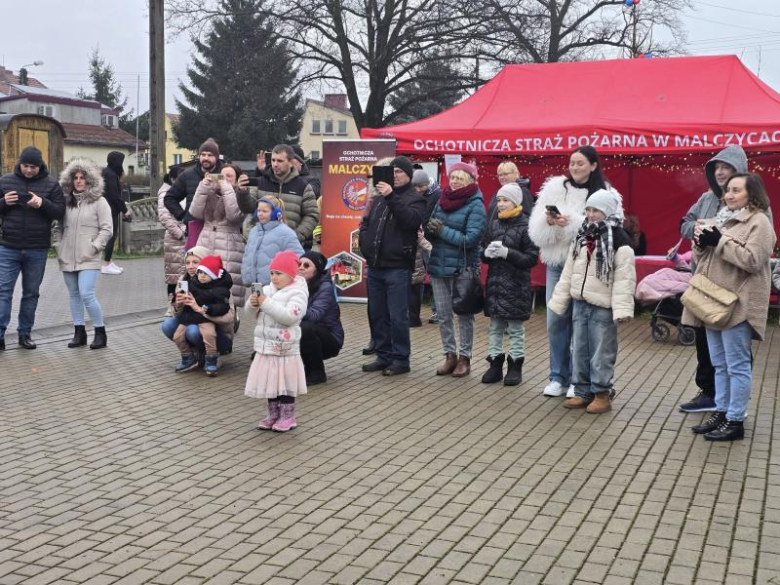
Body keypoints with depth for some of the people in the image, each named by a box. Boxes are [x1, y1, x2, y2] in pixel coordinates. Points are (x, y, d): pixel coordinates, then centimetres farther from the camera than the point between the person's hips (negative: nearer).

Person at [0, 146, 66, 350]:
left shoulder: (51, 185, 2)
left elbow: (60, 212, -3)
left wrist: (43, 203, -21)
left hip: (37, 250, 0)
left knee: (31, 293, 8)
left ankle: (25, 334, 18)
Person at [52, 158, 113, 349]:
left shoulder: (99, 202, -1)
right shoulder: (66, 202, 12)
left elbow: (106, 229, -6)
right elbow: (57, 227, 19)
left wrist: (94, 247, -12)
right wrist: (58, 245, 7)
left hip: (89, 259, -5)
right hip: (67, 258, 6)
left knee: (86, 294, -14)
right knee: (74, 295, 10)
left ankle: (100, 333, -1)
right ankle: (79, 332, 19)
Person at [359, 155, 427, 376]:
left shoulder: (415, 199, 0)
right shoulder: (379, 198, 17)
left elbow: (411, 220, -20)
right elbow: (366, 223, 24)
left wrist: (392, 197, -25)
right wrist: (365, 244, 8)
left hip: (398, 267, -6)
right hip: (375, 266, 7)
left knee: (397, 316, -5)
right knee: (377, 314, 11)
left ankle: (400, 359, 5)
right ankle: (383, 356, 21)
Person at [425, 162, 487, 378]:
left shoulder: (475, 204, -9)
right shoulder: (442, 200, 8)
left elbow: (471, 239, -18)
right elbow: (430, 233, 8)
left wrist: (443, 231, -16)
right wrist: (431, 230, -14)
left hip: (462, 268, -5)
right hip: (438, 265, 5)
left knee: (464, 315, 6)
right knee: (443, 315, 10)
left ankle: (465, 358, 16)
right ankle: (450, 355, 21)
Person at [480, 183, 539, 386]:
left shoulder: (526, 225, -9)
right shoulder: (493, 224, 7)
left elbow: (532, 258, -12)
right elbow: (482, 252, 12)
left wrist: (507, 253, -22)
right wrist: (488, 253, -12)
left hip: (516, 285, -5)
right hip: (494, 283, 5)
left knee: (515, 327, 4)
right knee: (495, 326, 11)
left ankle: (515, 365, 14)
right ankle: (495, 363, 20)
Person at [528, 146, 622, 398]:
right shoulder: (553, 188, 6)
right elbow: (536, 231, 2)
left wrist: (571, 223, -21)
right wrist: (548, 222, -19)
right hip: (556, 264, 3)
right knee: (556, 320, 7)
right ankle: (558, 377, 19)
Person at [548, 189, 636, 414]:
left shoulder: (619, 240, -9)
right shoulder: (582, 237, 12)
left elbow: (624, 278, -15)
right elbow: (568, 273, 14)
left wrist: (621, 308, -22)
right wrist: (558, 301, 12)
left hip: (602, 307, -6)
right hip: (580, 304, 7)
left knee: (601, 353, 0)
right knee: (580, 351, 11)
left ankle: (602, 394, 10)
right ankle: (582, 391, 21)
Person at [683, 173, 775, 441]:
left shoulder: (759, 222, -8)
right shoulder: (721, 218, 16)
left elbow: (752, 260, -20)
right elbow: (701, 257, 18)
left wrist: (719, 241, -18)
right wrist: (701, 240, -3)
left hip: (737, 306, -8)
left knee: (737, 365, -2)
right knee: (719, 364, 15)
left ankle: (735, 421, 5)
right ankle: (721, 411, 24)